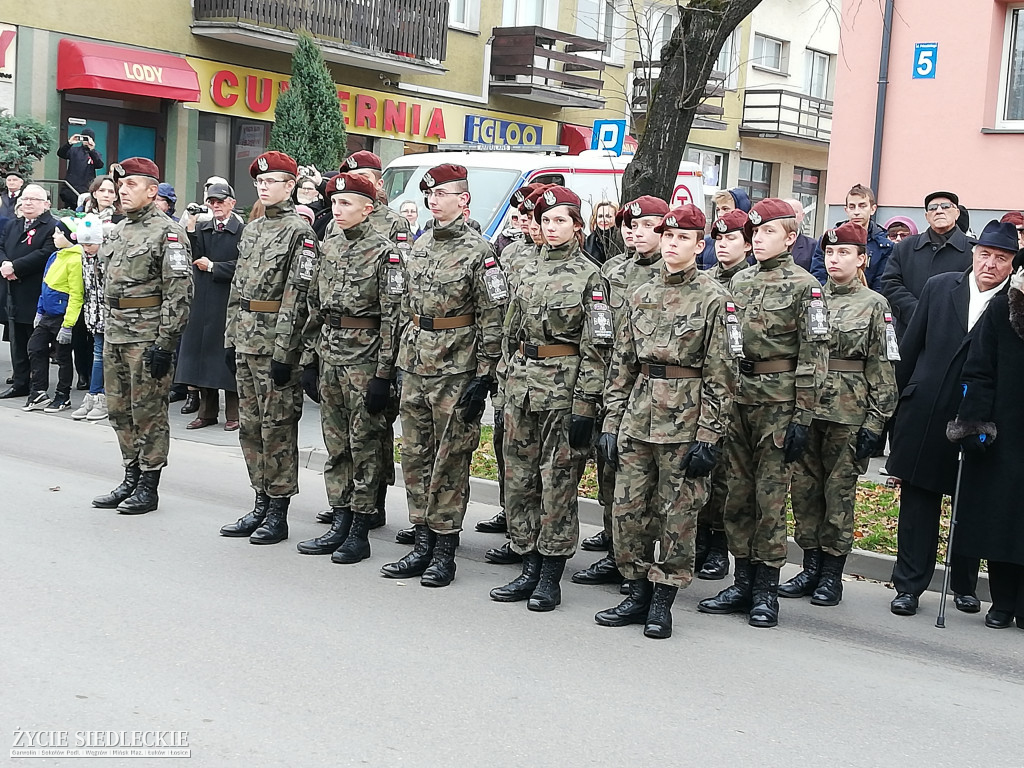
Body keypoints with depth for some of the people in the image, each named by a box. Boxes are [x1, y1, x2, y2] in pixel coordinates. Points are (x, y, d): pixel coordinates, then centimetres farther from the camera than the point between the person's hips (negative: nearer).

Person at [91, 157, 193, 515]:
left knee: (148, 412, -1)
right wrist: (106, 331, 19)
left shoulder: (168, 232, -10)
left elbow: (178, 291, -16)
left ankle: (148, 487, 8)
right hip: (115, 333, 8)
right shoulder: (118, 231, 15)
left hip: (148, 336, -8)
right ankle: (130, 478, 24)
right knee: (119, 410, 13)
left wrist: (165, 344, -20)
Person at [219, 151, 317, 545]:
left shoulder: (299, 232, -9)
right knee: (250, 424, 12)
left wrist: (284, 352, -19)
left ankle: (278, 512, 6)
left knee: (278, 426, -2)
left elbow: (296, 297, -15)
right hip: (246, 341, 8)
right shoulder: (251, 230, 16)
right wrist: (231, 341, 14)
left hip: (277, 343, -8)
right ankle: (261, 503, 21)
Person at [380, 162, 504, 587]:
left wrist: (483, 377, -15)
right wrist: (399, 360, 17)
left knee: (450, 460, 0)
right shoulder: (419, 246, 12)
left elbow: (493, 318, -11)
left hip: (456, 369, -7)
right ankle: (422, 543, 19)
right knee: (415, 455, 10)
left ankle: (444, 549, 8)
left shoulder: (478, 252, -9)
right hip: (415, 364, 7)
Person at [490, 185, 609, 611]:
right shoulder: (529, 271, 14)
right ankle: (529, 568, 19)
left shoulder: (590, 276, -5)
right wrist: (505, 383, 15)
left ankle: (550, 576, 8)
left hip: (564, 386, -6)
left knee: (559, 481, -1)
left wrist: (586, 404, -14)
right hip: (521, 381, 6)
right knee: (518, 477, 8)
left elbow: (596, 347, -9)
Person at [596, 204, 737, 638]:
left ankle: (662, 601, 15)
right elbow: (621, 364, 13)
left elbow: (721, 374, -7)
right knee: (627, 511, 6)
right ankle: (638, 594, 20)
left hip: (685, 423, -5)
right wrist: (612, 422, 8)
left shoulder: (714, 299, -4)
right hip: (637, 418, 5)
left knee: (677, 516, 3)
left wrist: (709, 436, -12)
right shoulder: (640, 296, 11)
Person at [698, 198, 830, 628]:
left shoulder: (804, 287, -5)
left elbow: (814, 356, -8)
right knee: (737, 494, 8)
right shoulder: (738, 282, 13)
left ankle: (766, 590, 9)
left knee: (770, 497, -1)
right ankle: (742, 583, 18)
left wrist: (802, 418, -13)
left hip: (779, 403, -6)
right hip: (737, 398, 6)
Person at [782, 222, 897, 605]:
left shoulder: (875, 305, 0)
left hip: (848, 412, -4)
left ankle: (832, 574, 12)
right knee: (804, 487, 7)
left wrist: (875, 423, -7)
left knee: (839, 489, 2)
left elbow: (882, 370, -2)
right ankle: (811, 567, 18)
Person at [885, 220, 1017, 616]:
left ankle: (964, 585, 27)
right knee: (918, 502, 8)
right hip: (925, 415, 2)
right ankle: (909, 585, 16)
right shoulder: (939, 287, 4)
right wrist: (900, 398, 10)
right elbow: (910, 346, 9)